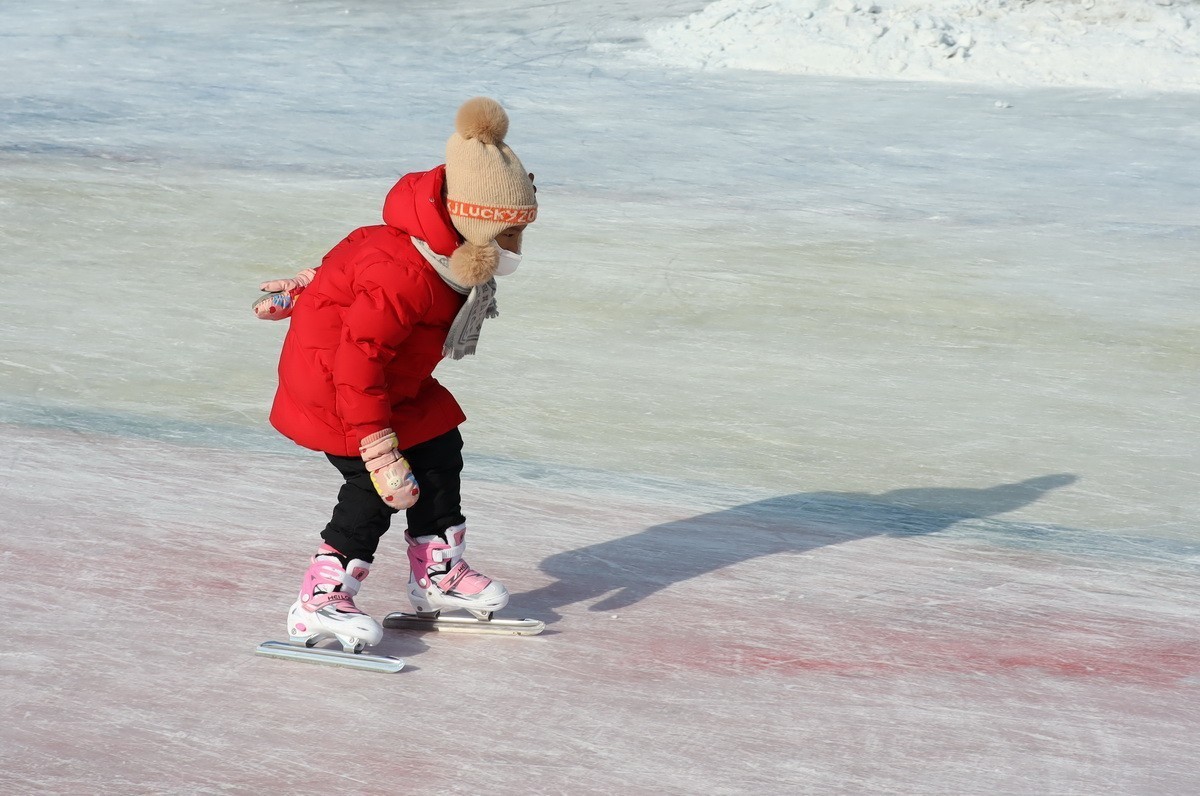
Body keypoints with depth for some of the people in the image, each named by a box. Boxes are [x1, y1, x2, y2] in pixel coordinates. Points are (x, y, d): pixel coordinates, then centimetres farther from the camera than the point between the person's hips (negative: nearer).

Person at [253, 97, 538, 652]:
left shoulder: (440, 255, -5)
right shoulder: (403, 279, -36)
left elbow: (355, 258, 11)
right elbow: (357, 364, -36)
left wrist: (305, 290, 25)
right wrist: (382, 453, -35)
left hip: (395, 381, 10)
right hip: (331, 382, -10)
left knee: (440, 450, 11)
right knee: (377, 487, -15)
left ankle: (438, 575, 25)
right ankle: (319, 602, -9)